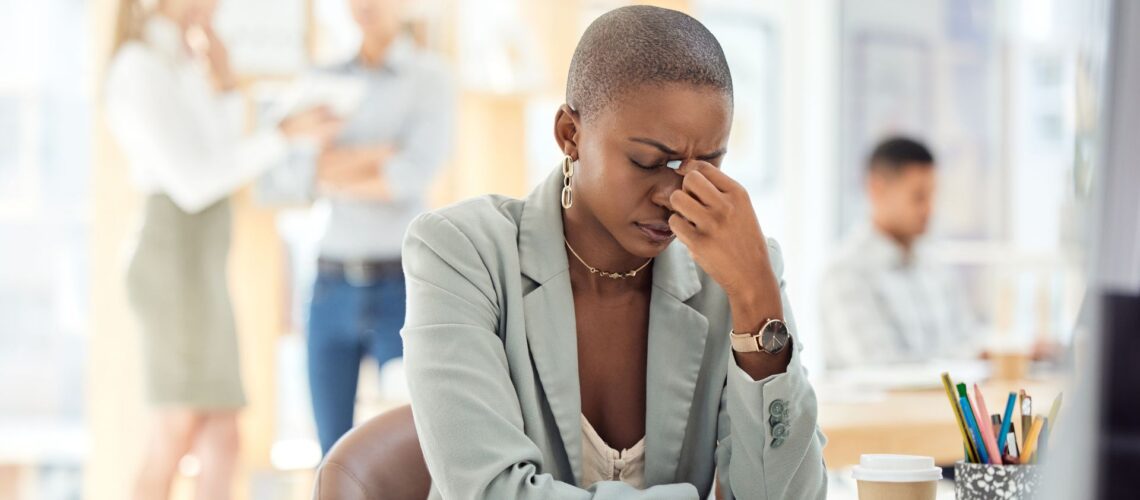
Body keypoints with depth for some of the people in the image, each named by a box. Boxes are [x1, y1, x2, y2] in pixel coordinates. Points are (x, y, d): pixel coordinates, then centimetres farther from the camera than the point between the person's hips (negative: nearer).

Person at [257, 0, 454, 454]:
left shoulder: (432, 79, -4)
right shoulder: (323, 85, 9)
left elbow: (413, 175, -21)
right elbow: (273, 183, -4)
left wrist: (327, 178, -7)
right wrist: (372, 156, -15)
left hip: (404, 290, -4)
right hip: (334, 291, 4)